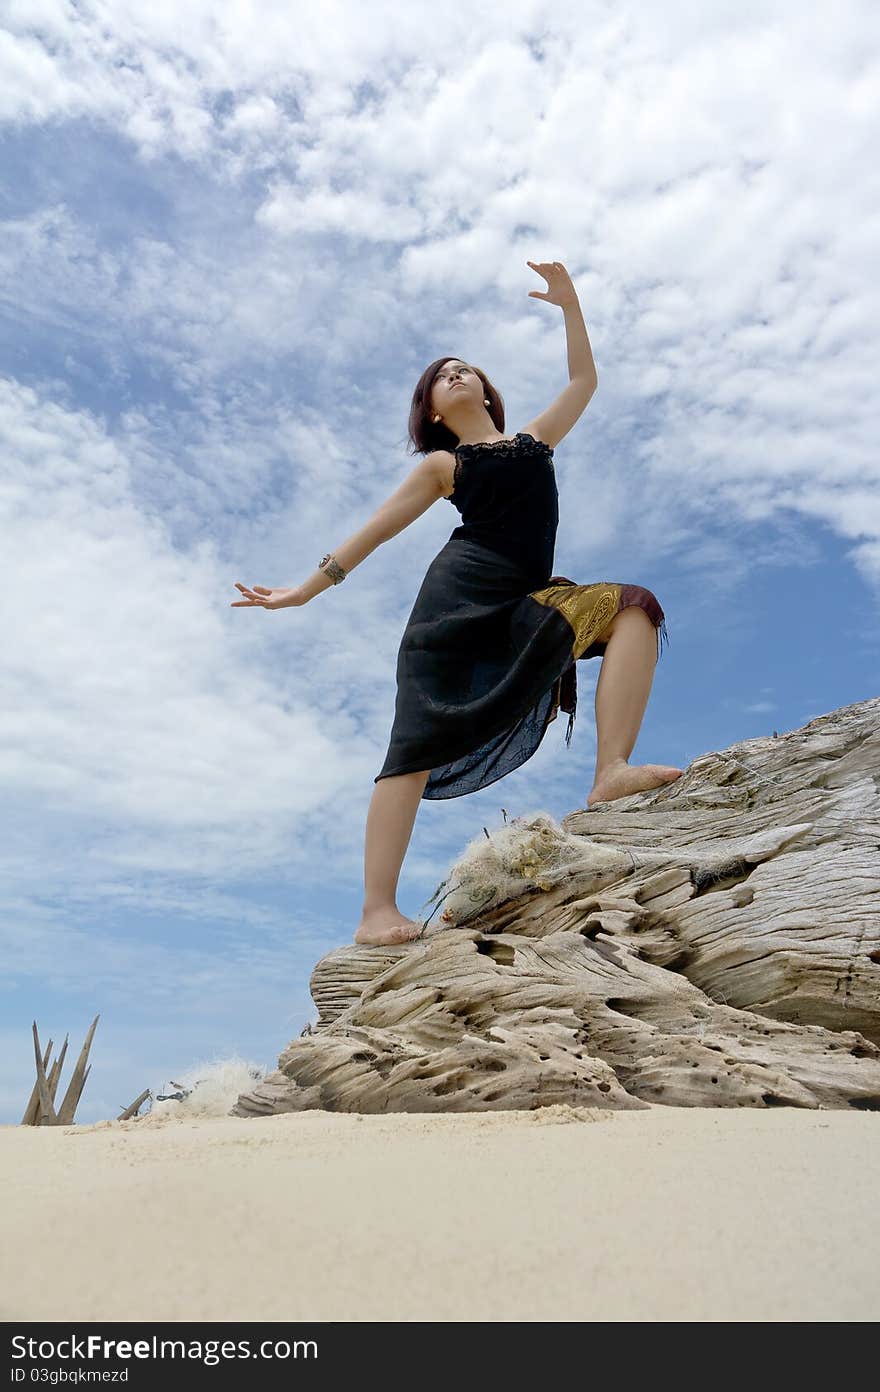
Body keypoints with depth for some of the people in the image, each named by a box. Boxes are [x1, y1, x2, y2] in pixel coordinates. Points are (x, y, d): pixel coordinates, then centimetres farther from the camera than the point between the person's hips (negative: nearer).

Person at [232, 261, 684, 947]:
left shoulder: (533, 440, 29)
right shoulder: (443, 466, 17)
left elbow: (585, 380, 34)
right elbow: (377, 528, 14)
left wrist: (568, 302, 28)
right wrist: (304, 590, 9)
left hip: (524, 604, 5)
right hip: (462, 593, -4)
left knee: (632, 606, -15)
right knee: (421, 736, -17)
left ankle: (611, 772, -29)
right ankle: (378, 910, -21)